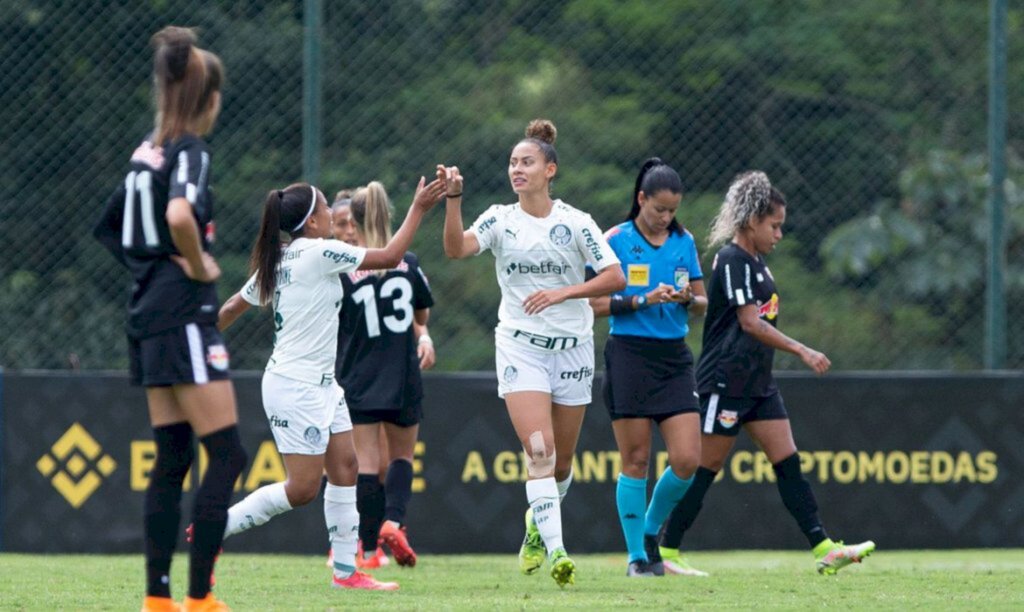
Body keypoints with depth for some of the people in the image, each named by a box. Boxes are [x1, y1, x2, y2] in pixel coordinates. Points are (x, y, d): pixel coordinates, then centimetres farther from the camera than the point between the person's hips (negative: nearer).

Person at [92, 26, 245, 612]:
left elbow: (114, 225, 26)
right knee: (227, 454, -6)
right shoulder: (190, 151, -12)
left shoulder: (147, 152, 13)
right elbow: (180, 215, -32)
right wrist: (199, 265, -16)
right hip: (185, 315, -9)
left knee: (172, 458, 10)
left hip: (149, 311, 9)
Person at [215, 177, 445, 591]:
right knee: (302, 488, -8)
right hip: (296, 388, -10)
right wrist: (419, 208, -4)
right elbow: (389, 257, -12)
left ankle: (346, 570, 11)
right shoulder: (319, 253, -17)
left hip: (320, 385, 10)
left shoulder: (277, 260, 9)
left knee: (344, 468, 8)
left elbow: (234, 306, 15)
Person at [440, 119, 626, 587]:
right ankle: (555, 550, -21)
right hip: (519, 344, -1)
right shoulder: (500, 220, 1)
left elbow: (614, 278, -6)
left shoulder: (575, 222, -1)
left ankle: (538, 523, 38)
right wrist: (453, 200, -30)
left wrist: (562, 293, -17)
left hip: (572, 346, 1)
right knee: (539, 450, -18)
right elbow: (457, 248, -16)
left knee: (561, 461, 9)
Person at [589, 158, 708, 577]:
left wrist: (688, 299, -7)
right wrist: (643, 300, -16)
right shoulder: (616, 241, -2)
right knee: (635, 462, -2)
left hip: (674, 356, 4)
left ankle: (651, 532, 18)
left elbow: (702, 306, 14)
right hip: (629, 354, -4)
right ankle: (637, 557, 5)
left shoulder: (684, 242, 10)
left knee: (686, 460, -6)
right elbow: (597, 304, -5)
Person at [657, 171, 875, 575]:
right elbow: (750, 322, -23)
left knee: (788, 462, 1)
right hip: (725, 383, -9)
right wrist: (802, 351, -27)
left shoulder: (756, 262, 14)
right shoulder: (732, 261, -15)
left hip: (757, 383, 9)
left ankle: (824, 549, -4)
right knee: (706, 467, -3)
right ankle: (665, 550, 5)